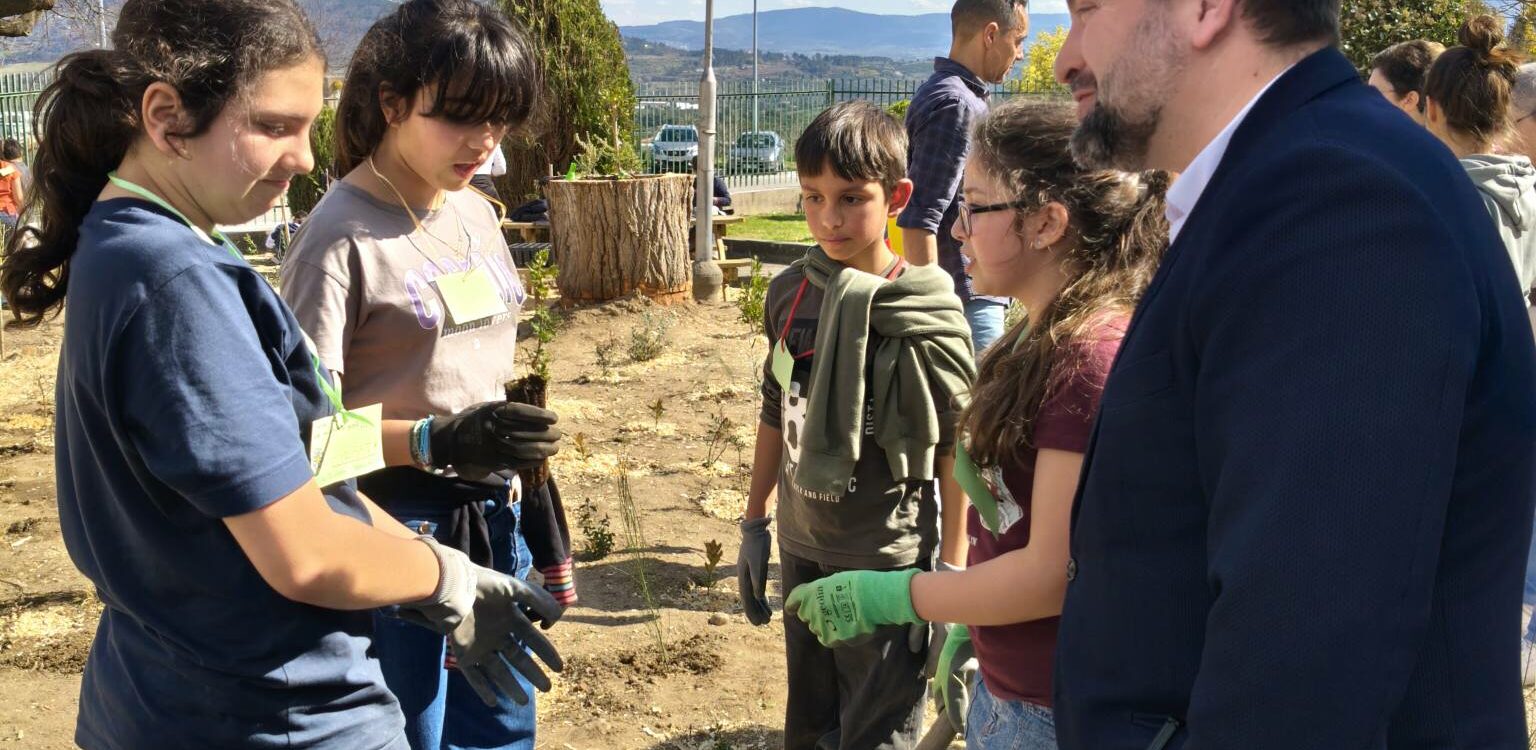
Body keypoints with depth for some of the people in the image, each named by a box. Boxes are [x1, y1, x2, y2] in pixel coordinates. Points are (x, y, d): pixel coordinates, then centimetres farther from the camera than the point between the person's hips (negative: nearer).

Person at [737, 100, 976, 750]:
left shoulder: (928, 316, -14)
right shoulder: (789, 292, -1)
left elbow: (955, 454, -10)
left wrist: (951, 579, -10)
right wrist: (755, 524, 14)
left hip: (889, 565, -5)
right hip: (802, 550, 5)